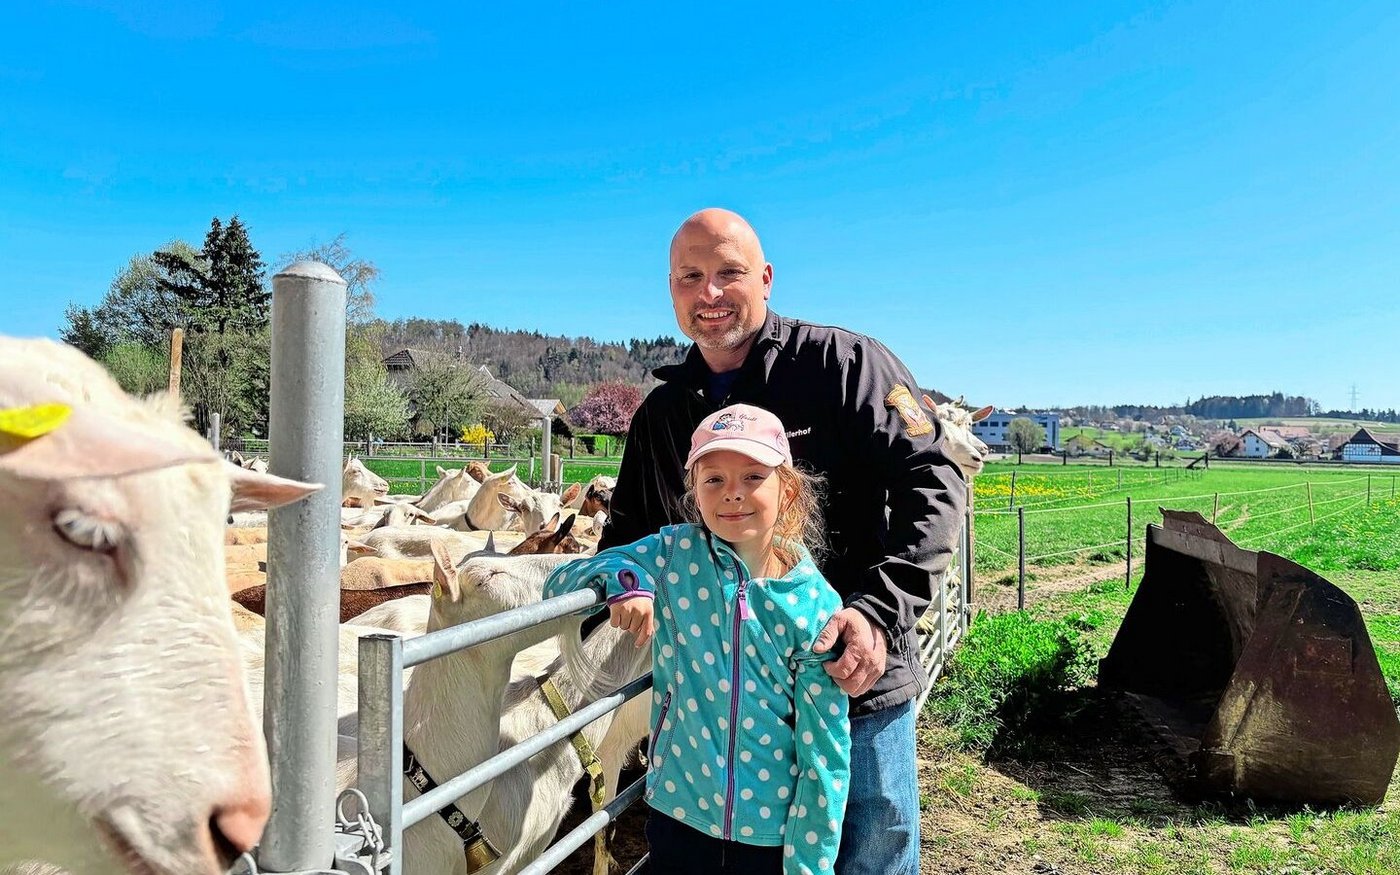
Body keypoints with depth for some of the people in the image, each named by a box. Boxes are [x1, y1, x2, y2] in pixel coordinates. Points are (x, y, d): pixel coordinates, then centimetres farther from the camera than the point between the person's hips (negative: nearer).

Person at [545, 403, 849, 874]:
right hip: (679, 815, 1)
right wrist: (622, 575, -24)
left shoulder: (816, 603, -11)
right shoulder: (675, 552, -9)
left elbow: (824, 752, -8)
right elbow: (558, 584, -4)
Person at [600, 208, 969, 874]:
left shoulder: (843, 363, -8)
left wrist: (881, 609, -25)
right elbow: (628, 536, 16)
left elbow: (932, 480, -13)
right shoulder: (662, 414, 8)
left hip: (859, 684, -4)